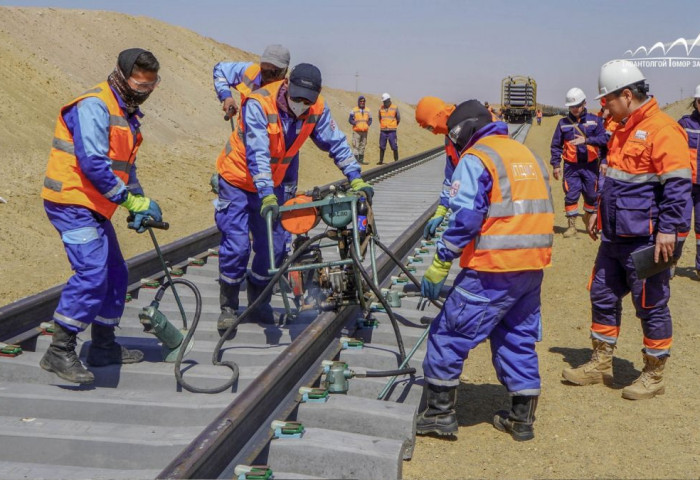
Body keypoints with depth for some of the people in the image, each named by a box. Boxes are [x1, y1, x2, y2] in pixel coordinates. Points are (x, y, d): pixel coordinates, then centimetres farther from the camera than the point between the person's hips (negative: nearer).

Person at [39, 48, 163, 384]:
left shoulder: (126, 113, 17)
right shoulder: (94, 105, -15)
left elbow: (126, 166, 24)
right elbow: (92, 163, -24)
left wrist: (140, 204, 11)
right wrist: (132, 200, -19)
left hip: (94, 206, 10)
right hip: (72, 202, -10)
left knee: (115, 274, 13)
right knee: (92, 274, -20)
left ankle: (103, 346, 26)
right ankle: (59, 352, -14)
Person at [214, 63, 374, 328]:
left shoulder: (317, 109, -14)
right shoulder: (258, 104, -29)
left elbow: (336, 142, -5)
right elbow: (257, 154, -35)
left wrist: (356, 179, -13)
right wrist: (266, 195, -43)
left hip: (272, 184, 5)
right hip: (238, 179, -5)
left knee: (274, 246, 3)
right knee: (237, 245, -9)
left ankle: (259, 300, 25)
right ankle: (228, 305, 11)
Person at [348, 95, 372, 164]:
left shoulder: (367, 111, 13)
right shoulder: (354, 110, 0)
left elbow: (370, 119, 17)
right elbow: (350, 119, -3)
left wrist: (368, 124, -3)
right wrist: (355, 123, -18)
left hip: (364, 131, 4)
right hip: (356, 131, -4)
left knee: (363, 146, 9)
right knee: (356, 146, -10)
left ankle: (361, 160, 16)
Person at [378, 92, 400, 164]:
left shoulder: (395, 108, -2)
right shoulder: (381, 108, 6)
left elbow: (398, 119, 8)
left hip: (392, 131, -3)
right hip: (383, 130, 3)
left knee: (394, 147, -3)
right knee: (382, 147, 6)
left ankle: (396, 160, 3)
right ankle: (381, 161, 12)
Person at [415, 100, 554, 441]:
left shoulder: (475, 159, -6)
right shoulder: (528, 156, 18)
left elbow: (465, 219, -16)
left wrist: (439, 265, -13)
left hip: (493, 269, -8)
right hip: (534, 266, 8)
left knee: (449, 333, 3)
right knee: (518, 337, 17)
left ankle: (440, 412, 8)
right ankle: (522, 419, 23)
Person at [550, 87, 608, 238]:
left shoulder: (594, 120, 2)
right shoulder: (563, 123, 4)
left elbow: (604, 139, -10)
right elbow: (556, 145, 7)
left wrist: (586, 140, -23)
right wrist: (556, 164, 0)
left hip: (590, 165, 0)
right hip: (571, 166, 0)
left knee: (591, 194, 9)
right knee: (571, 195, -4)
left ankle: (588, 217, 32)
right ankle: (571, 225, 4)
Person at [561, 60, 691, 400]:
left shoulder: (662, 130, -16)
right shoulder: (623, 130, 14)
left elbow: (677, 185, -20)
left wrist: (668, 229, -22)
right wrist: (599, 213, 24)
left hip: (645, 241, -9)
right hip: (615, 236, 10)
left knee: (651, 307, 3)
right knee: (603, 296, 15)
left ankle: (654, 375, 17)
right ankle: (601, 365, 27)